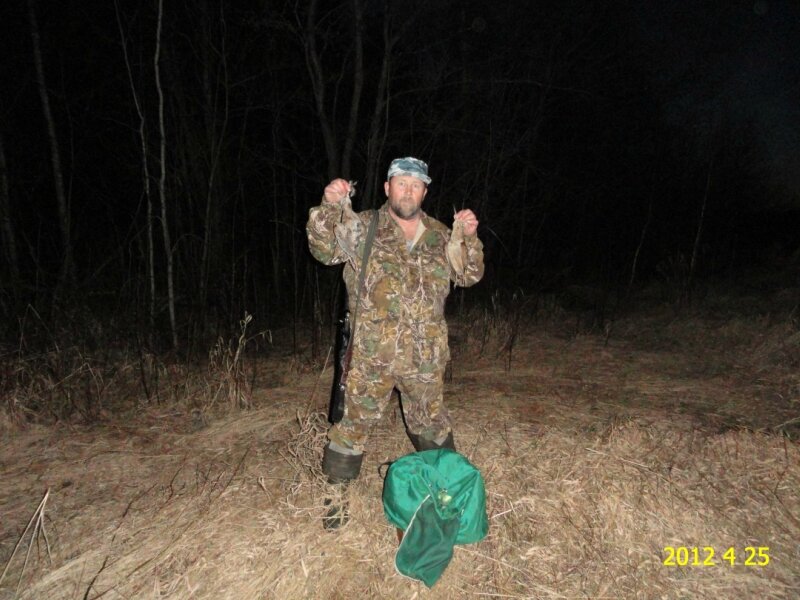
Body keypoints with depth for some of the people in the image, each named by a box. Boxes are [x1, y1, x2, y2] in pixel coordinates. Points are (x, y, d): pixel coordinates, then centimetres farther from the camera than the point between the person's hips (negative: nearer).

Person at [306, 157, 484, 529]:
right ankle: (337, 492, 27)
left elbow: (469, 275, 9)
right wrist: (329, 206, -25)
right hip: (371, 354, -2)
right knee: (354, 421, 7)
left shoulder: (439, 236, 8)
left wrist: (469, 237, -8)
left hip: (426, 356, 3)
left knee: (431, 422, 21)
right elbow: (324, 249, -10)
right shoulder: (362, 227, -1)